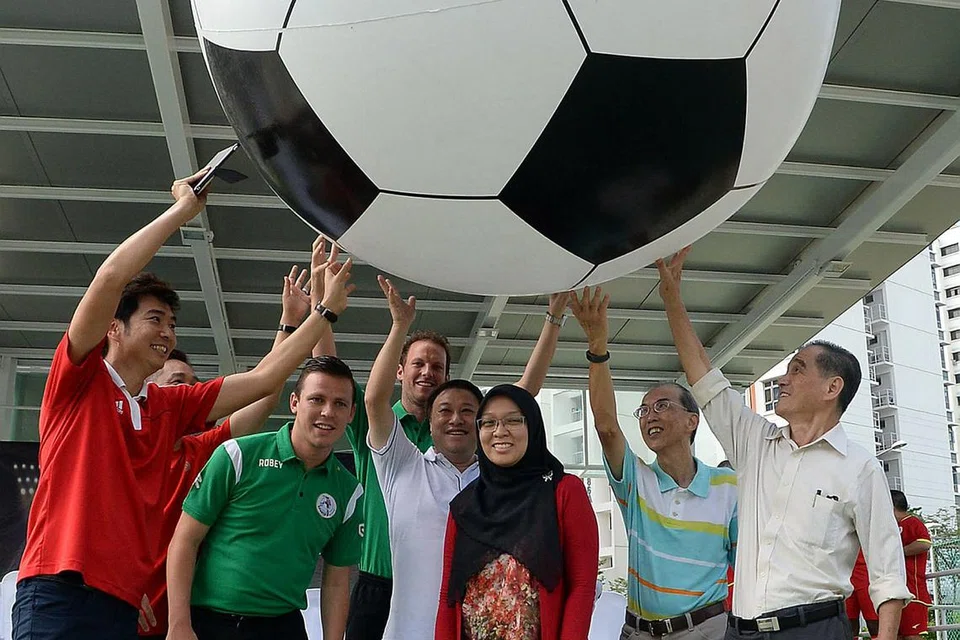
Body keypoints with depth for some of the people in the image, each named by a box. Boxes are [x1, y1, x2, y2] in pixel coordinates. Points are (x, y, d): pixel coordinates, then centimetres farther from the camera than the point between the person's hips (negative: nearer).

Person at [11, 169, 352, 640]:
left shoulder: (170, 405, 17)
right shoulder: (81, 380, 2)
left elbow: (263, 378, 18)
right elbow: (110, 279, -12)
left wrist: (323, 312, 16)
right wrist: (182, 209, -5)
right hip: (60, 595, -6)